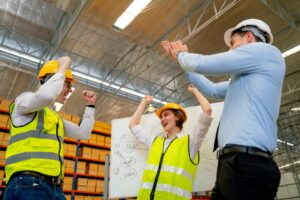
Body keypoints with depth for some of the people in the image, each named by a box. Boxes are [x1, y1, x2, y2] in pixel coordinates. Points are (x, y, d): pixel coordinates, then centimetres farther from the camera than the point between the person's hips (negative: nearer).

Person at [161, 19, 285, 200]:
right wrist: (181, 57, 35)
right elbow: (212, 90, 33)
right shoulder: (245, 76, 27)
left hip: (247, 164, -9)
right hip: (235, 163, 9)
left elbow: (201, 64, -9)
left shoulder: (265, 51, -2)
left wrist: (181, 54, 14)